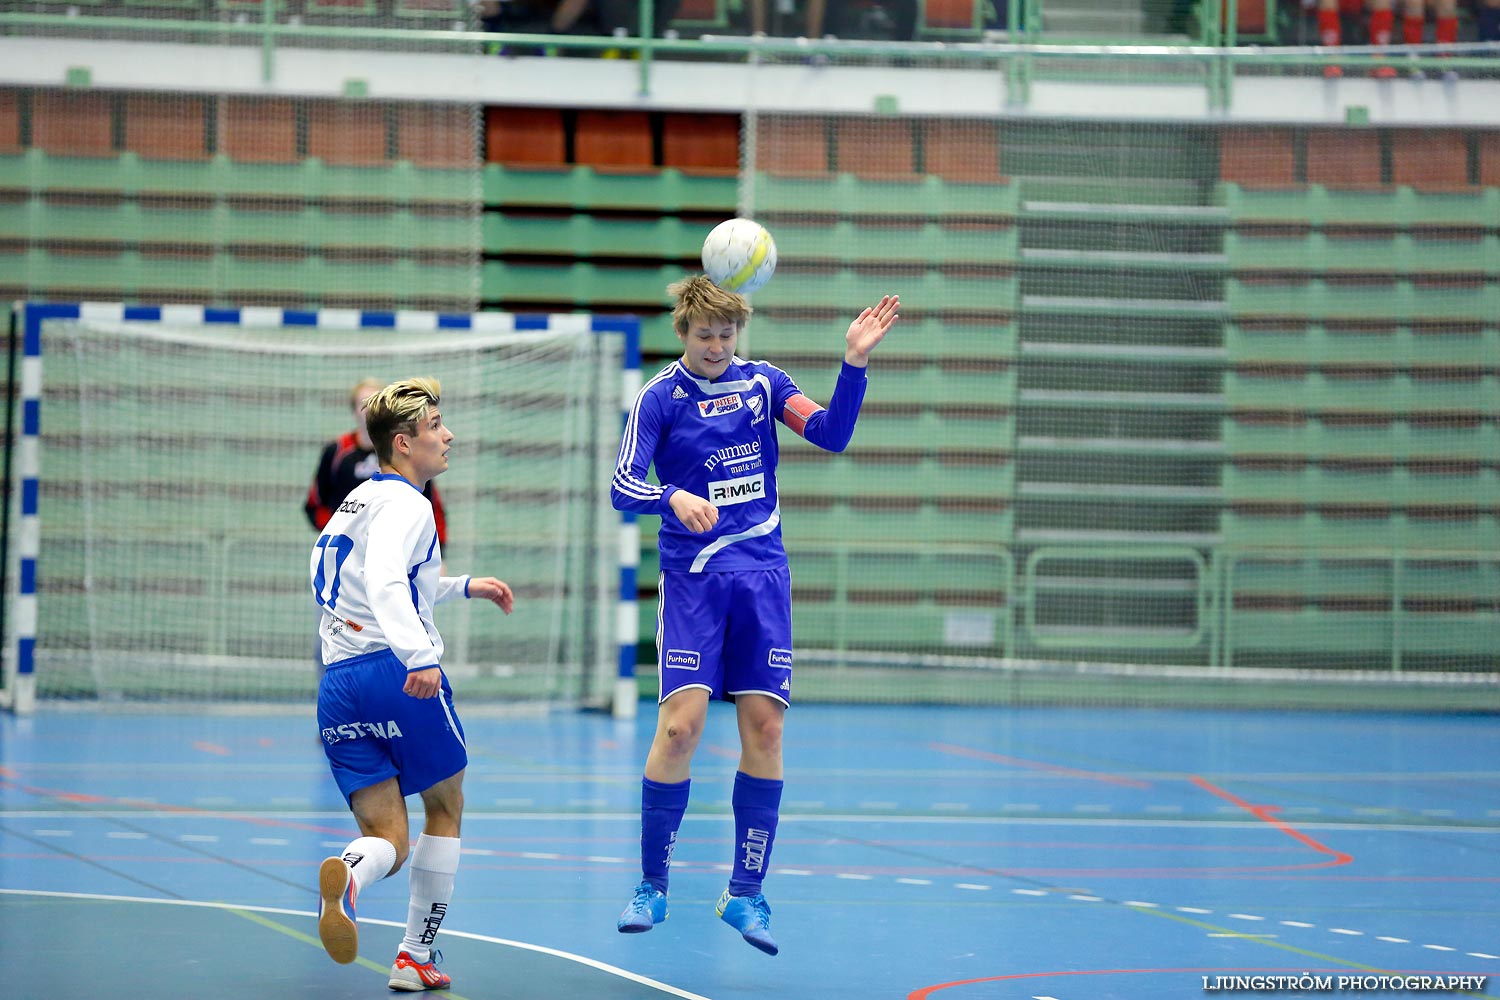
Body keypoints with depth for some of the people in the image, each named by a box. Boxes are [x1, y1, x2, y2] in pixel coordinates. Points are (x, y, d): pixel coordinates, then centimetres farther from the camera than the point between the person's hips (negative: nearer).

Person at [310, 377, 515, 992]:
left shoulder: (357, 502, 23)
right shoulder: (404, 503, -7)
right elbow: (384, 583, -26)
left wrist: (464, 588, 43)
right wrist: (420, 656, -37)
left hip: (338, 684, 7)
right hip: (399, 675, -7)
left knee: (388, 839, 2)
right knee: (445, 806, 15)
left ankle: (347, 874, -34)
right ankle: (415, 958, 14)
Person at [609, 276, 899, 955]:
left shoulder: (763, 381, 8)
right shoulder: (659, 397, 0)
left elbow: (831, 433, -3)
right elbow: (622, 487, -8)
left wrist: (854, 364, -17)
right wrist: (674, 498, -28)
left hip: (762, 575, 3)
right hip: (693, 580, -3)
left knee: (764, 727, -3)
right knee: (680, 723, -14)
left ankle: (746, 894, 7)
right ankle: (652, 886, 0)